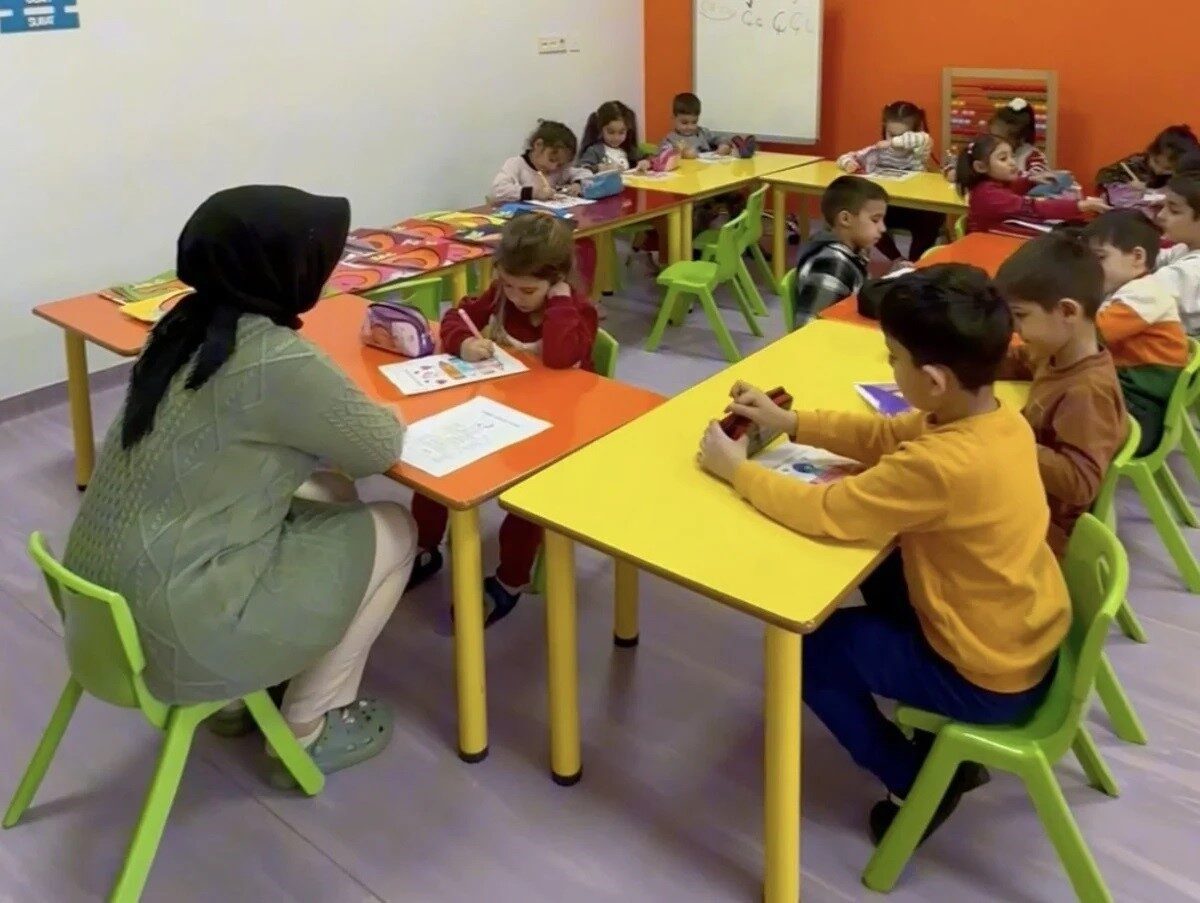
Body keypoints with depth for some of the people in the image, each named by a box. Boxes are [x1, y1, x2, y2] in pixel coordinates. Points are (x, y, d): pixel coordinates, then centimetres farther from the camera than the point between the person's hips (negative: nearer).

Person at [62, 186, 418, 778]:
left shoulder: (185, 325, 3)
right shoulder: (276, 359, -22)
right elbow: (379, 450, -8)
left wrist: (342, 414, 6)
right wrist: (382, 418, 13)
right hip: (170, 629, -8)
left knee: (329, 495, 20)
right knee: (393, 532, 7)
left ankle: (251, 688, 28)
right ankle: (307, 730, 19)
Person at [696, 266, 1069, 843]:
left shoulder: (942, 465, -34)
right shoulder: (998, 418, -7)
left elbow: (825, 512, -26)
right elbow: (886, 436, 6)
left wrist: (737, 469, -12)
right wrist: (789, 423, 1)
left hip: (990, 679, -8)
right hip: (1032, 640, 8)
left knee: (807, 646, 2)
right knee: (882, 572, 27)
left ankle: (917, 780, 17)